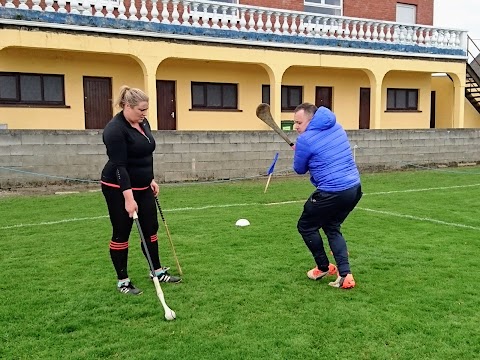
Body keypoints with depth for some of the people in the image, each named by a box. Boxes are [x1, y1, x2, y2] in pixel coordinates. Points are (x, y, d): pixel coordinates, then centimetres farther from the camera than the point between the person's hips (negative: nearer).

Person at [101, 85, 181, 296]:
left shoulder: (143, 123, 5)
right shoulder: (115, 129, -22)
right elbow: (119, 165, -26)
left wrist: (151, 179, 13)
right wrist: (128, 198, -29)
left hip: (142, 186, 8)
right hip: (119, 188, -8)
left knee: (151, 228, 12)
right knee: (121, 233, 2)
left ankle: (157, 271, 26)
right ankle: (122, 281, 14)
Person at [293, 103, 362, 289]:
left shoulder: (305, 139, -12)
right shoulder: (337, 127, 11)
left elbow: (299, 169, 3)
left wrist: (299, 152, 22)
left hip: (332, 193, -8)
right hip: (354, 188, 8)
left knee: (306, 226, 15)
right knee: (332, 227, 23)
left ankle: (324, 268, 26)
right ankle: (345, 275, 11)